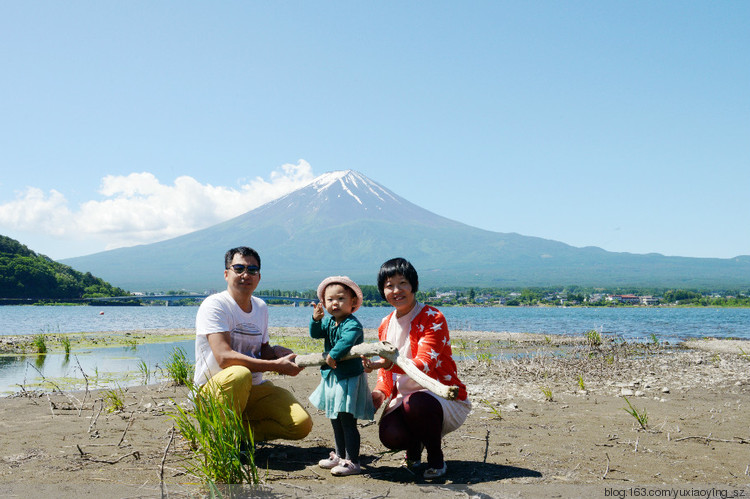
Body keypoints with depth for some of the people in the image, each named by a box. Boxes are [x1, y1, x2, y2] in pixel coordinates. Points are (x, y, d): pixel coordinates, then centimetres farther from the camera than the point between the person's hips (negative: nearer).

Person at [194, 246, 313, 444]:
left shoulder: (261, 307, 10)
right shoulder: (214, 305, -13)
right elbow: (224, 357, -25)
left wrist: (277, 352, -6)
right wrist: (277, 365, -26)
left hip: (254, 389, 6)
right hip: (213, 390, -6)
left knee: (302, 424, -15)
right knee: (239, 374, -40)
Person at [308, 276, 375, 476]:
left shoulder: (352, 324, -18)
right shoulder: (329, 322, 8)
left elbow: (346, 341, -34)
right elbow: (316, 333, 4)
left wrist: (333, 355, -28)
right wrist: (316, 319, -12)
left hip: (349, 378, -9)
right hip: (332, 377, 9)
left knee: (347, 421, -6)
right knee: (335, 420, 19)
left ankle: (352, 462, 3)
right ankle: (340, 456, 33)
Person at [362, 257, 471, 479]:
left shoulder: (432, 318, -13)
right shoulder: (386, 325, 7)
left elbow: (425, 365, -25)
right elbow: (386, 368, 14)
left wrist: (388, 364, -42)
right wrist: (381, 391, -9)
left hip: (443, 397, -4)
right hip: (404, 397, 4)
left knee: (415, 403, -38)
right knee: (389, 435, -27)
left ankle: (436, 457, -8)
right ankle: (414, 447, 12)